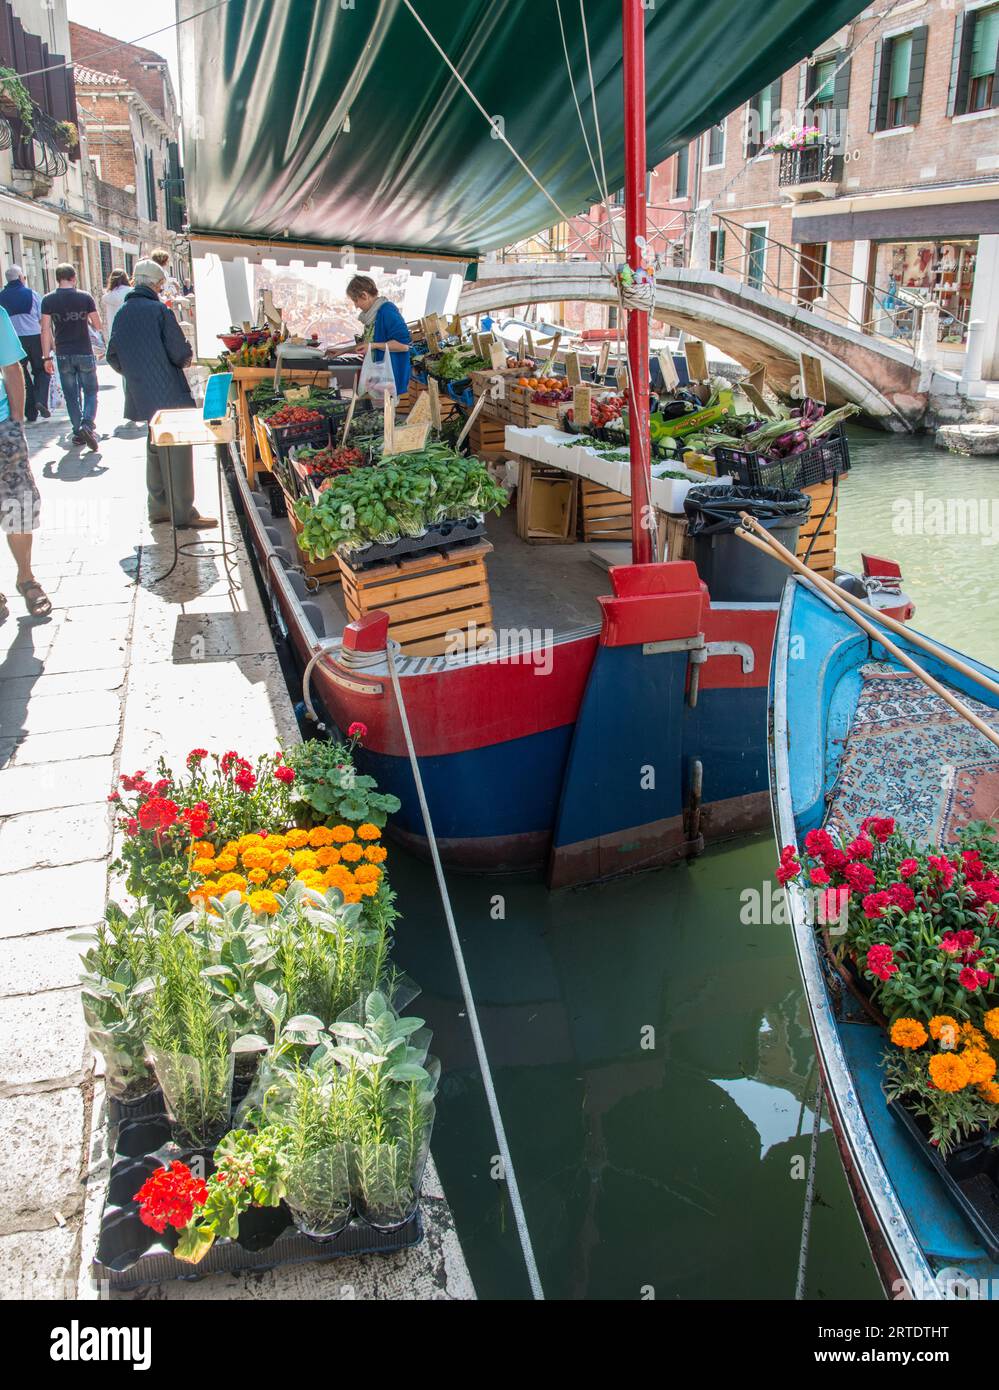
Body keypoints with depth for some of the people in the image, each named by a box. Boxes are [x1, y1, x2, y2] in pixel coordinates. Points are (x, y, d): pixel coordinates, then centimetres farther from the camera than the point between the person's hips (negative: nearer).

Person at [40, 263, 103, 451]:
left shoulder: (48, 300, -2)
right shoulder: (85, 297, -5)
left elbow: (46, 330, -4)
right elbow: (98, 326, -1)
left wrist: (47, 357, 1)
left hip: (63, 355, 1)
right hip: (85, 353, -1)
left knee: (71, 395, 10)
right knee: (90, 392, 7)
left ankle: (78, 432, 12)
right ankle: (87, 425, -15)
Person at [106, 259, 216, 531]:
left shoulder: (122, 313, 7)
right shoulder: (159, 310, -13)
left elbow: (113, 357, 11)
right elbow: (180, 354, -15)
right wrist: (186, 355, 6)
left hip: (141, 395, 7)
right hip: (169, 394, -7)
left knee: (155, 449, 18)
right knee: (177, 451, -1)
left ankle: (158, 507, 23)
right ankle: (183, 513, 1)